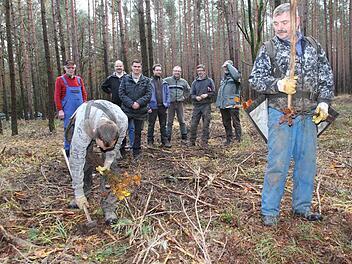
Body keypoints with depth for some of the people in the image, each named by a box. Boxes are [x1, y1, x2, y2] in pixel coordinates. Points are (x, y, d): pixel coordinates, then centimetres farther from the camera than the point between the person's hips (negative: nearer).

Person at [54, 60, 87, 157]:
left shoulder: (79, 79, 12)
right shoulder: (60, 80, 1)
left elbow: (84, 93, 16)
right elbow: (57, 96, -3)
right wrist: (60, 110, -9)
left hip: (80, 110, 4)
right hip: (68, 112, -4)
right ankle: (68, 152, 9)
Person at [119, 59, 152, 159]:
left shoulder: (146, 80, 2)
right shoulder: (126, 79, 1)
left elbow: (148, 95, -4)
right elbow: (121, 93, -5)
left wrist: (139, 103, -18)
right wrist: (131, 103, -16)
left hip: (140, 111, 0)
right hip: (126, 110, 0)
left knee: (138, 132, 10)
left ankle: (136, 151, 22)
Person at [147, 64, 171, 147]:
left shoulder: (164, 83, 9)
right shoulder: (149, 82, -4)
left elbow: (167, 94, 10)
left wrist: (167, 104, 0)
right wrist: (148, 106, -12)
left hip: (162, 107, 3)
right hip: (153, 107, -3)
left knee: (163, 125, 10)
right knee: (151, 125, 6)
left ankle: (165, 141, 17)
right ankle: (150, 141, 15)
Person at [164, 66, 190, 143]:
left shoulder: (183, 81, 10)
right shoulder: (167, 80, -2)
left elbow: (188, 90, 25)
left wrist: (184, 96, 13)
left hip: (180, 103, 2)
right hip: (170, 103, -2)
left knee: (182, 121, 5)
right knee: (169, 122, 2)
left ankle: (184, 138, 13)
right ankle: (168, 138, 9)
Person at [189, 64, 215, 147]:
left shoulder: (209, 81, 5)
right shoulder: (195, 82, 12)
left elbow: (213, 92, 3)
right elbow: (191, 94, 9)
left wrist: (207, 95, -15)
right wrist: (196, 97, -12)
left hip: (206, 105, -2)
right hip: (196, 106, 2)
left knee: (206, 125, 0)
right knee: (193, 124, 1)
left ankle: (204, 142, 8)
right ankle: (192, 141, 13)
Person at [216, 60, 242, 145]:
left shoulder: (234, 76, -2)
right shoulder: (224, 78, 22)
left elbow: (236, 75, -28)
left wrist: (229, 65, -17)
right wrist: (219, 102, 20)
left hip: (232, 104, -8)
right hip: (223, 105, 8)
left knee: (236, 122, -3)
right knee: (226, 123, 13)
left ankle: (238, 139, 2)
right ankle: (229, 139, 23)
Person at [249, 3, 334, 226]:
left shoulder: (314, 47, 11)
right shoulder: (269, 49, 1)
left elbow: (327, 77, 15)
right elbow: (255, 78, -3)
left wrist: (324, 102, 1)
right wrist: (278, 84, -19)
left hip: (309, 116, 4)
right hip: (281, 115, -4)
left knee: (307, 163, 10)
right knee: (278, 164, -4)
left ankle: (302, 206, 27)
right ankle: (270, 211, 9)